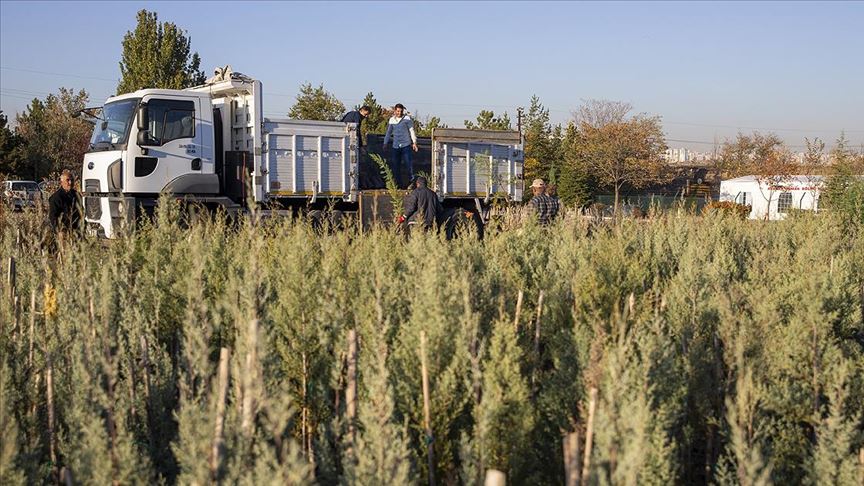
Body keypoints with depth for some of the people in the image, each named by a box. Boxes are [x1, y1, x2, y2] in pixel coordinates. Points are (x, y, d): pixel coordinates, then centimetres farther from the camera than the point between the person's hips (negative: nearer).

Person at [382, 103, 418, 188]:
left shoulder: (407, 119, -1)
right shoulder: (391, 120, 10)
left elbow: (412, 131, 3)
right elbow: (388, 132, 19)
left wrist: (414, 142, 0)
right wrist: (385, 143, 18)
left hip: (406, 145, -4)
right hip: (396, 146, 4)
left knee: (408, 163, -12)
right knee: (396, 165, 3)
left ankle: (412, 180, 1)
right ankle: (399, 183, 10)